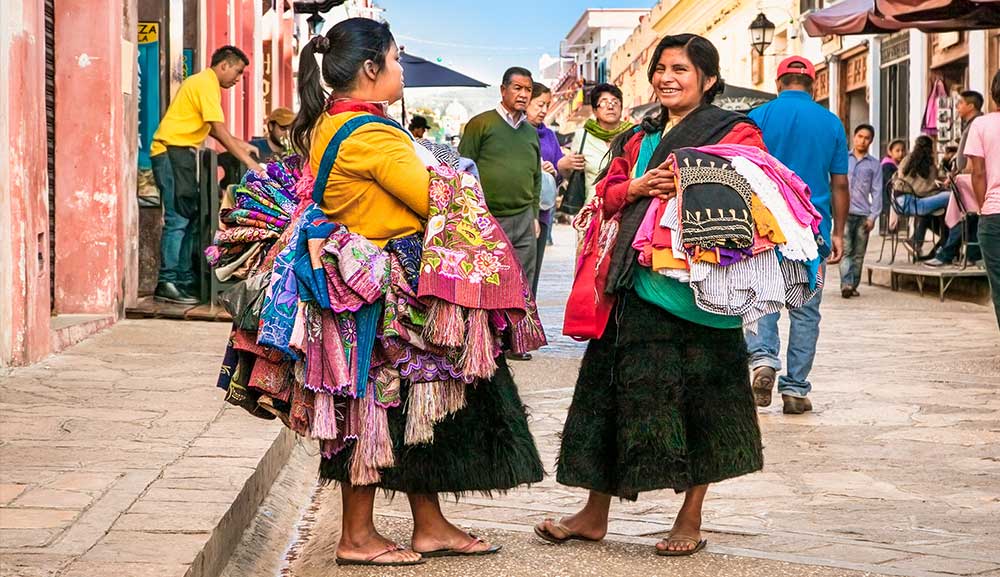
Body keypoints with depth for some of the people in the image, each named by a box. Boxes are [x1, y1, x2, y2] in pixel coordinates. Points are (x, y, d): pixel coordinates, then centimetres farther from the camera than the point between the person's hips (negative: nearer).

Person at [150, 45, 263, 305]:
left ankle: (184, 281, 13)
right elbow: (220, 130, -19)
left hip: (181, 154, 11)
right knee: (178, 219, -13)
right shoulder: (206, 84, -12)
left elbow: (213, 129, 20)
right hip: (173, 151, -11)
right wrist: (248, 161, -19)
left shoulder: (204, 82, 19)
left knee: (189, 219, 11)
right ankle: (167, 283, -14)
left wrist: (240, 145, 12)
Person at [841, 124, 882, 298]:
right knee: (845, 250, -11)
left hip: (863, 214, 1)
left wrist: (873, 216, -1)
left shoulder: (874, 164, 10)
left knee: (858, 253, 4)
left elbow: (876, 191, 7)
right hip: (844, 212, -1)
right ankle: (846, 284, -20)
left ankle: (853, 285, 11)